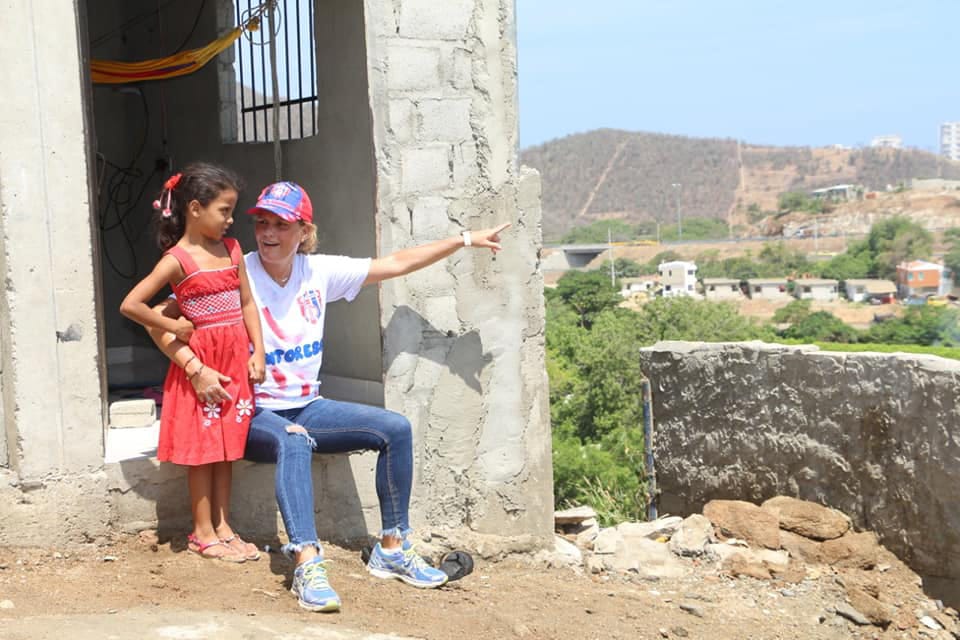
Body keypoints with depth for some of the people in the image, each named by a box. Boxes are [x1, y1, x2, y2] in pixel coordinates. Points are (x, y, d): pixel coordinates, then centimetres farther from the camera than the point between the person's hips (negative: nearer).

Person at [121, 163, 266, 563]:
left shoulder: (231, 249, 6)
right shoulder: (177, 260, -12)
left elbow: (247, 302, 9)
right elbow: (130, 304, -15)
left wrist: (258, 352, 2)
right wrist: (173, 327, -9)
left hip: (236, 358, 5)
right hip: (200, 360, -5)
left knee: (226, 448, 11)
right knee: (203, 449, 3)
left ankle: (223, 528, 20)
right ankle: (203, 533, 13)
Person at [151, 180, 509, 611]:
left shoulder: (319, 272, 2)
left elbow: (396, 264, 6)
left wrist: (466, 240, 5)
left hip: (307, 408, 6)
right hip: (253, 415, -6)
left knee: (395, 428, -9)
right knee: (293, 441, -39)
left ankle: (392, 550, 1)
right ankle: (307, 567, -46)